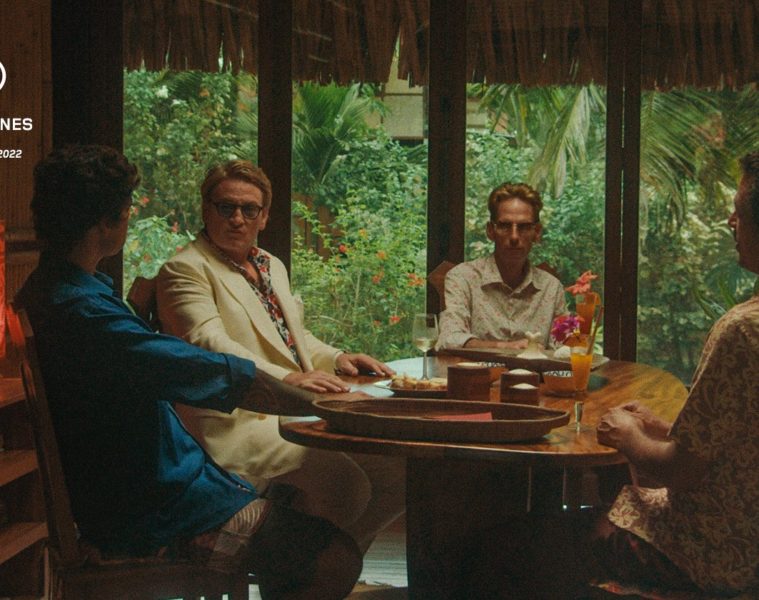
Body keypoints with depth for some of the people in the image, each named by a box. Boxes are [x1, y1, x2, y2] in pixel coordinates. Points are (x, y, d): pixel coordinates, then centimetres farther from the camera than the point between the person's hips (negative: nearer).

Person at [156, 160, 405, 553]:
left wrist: (337, 359, 8)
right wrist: (286, 378, -32)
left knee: (400, 469, -7)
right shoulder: (185, 270, -5)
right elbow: (209, 343, -19)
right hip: (240, 422, -9)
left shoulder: (273, 267, 23)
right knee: (344, 484, -29)